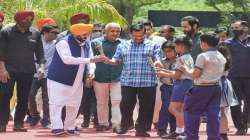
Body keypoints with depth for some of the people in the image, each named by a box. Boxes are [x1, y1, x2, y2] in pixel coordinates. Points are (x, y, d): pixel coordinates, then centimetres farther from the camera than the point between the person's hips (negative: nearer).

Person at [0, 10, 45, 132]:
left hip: (27, 72, 3)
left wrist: (41, 66, -4)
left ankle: (18, 124, 9)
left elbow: (39, 52, 11)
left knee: (23, 99, 4)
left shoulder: (35, 34, 7)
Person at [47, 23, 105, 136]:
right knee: (57, 103, -12)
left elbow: (91, 59, 11)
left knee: (74, 105, 9)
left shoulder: (86, 45, 6)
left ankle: (69, 127, 19)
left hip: (77, 81, 7)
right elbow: (67, 59, -32)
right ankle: (56, 127, -16)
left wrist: (90, 72, -11)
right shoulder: (63, 43, -18)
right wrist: (89, 60, -34)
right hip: (59, 80, -7)